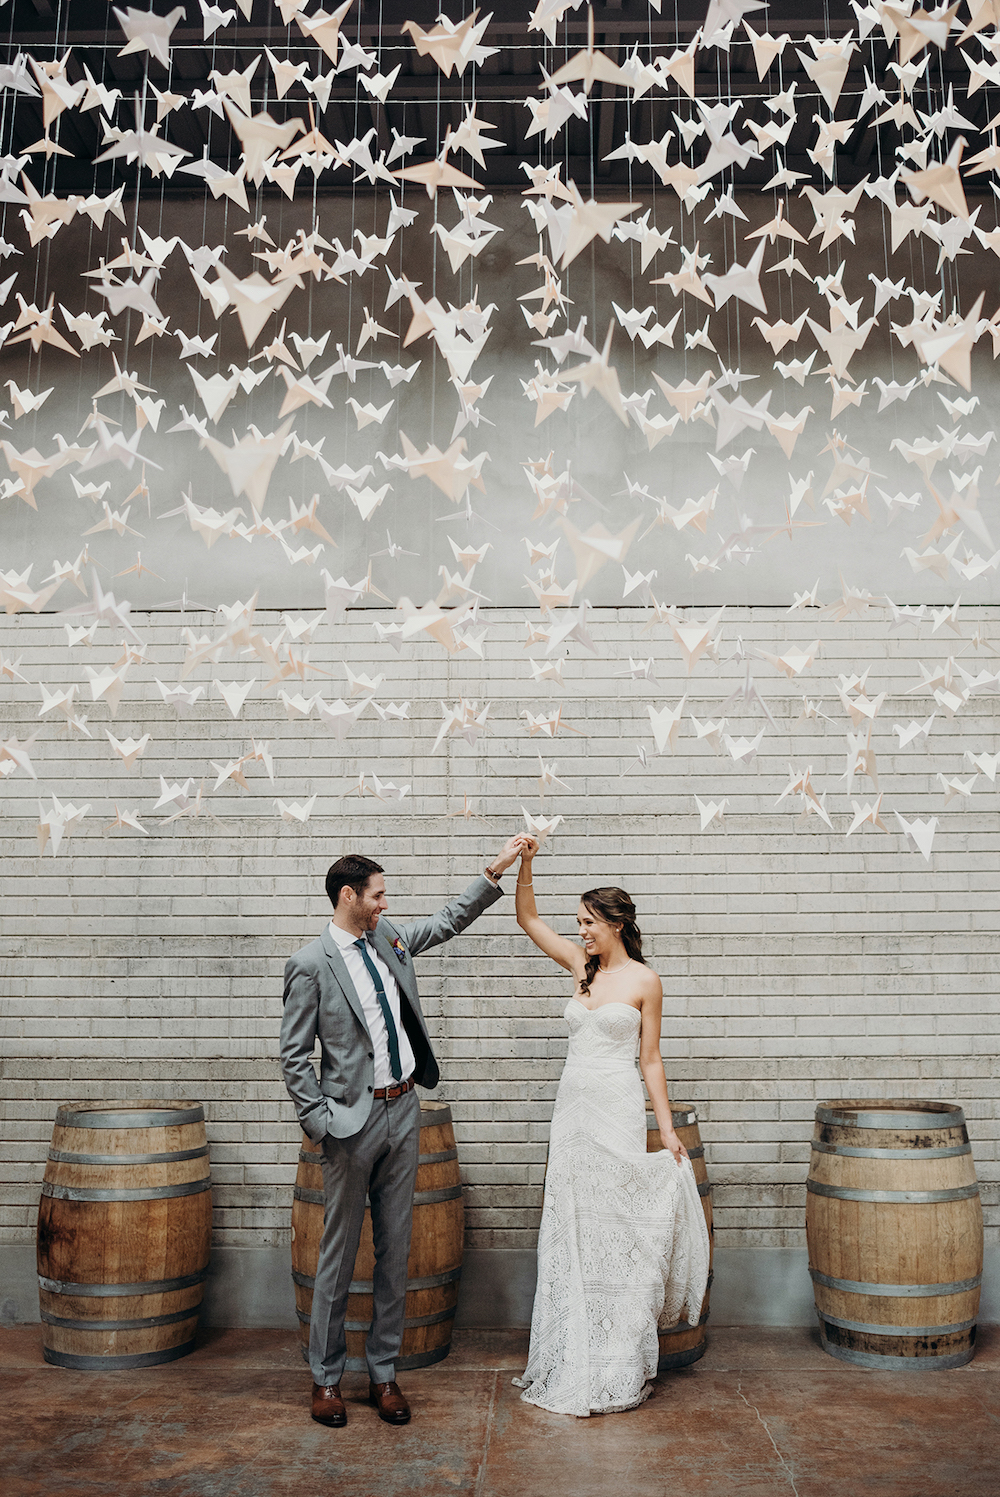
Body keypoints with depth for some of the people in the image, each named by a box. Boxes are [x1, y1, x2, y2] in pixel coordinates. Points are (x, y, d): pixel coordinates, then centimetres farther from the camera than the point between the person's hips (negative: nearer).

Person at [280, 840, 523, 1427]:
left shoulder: (389, 937, 7)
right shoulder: (311, 964, -10)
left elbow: (449, 920, 20)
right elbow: (294, 1057, -7)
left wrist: (496, 871, 13)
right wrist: (321, 1125, -11)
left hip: (403, 1113, 6)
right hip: (354, 1121, -6)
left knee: (396, 1252, 11)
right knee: (339, 1256, 6)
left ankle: (384, 1373, 23)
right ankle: (327, 1378, 21)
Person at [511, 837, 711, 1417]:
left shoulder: (644, 980, -4)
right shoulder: (582, 966, 9)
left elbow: (651, 1060, -3)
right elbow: (529, 919, 10)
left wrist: (668, 1129, -7)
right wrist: (525, 864, -3)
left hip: (618, 1111, -6)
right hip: (573, 1108, 6)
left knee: (614, 1232, -1)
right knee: (569, 1234, 9)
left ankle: (619, 1371, 10)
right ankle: (572, 1363, 19)